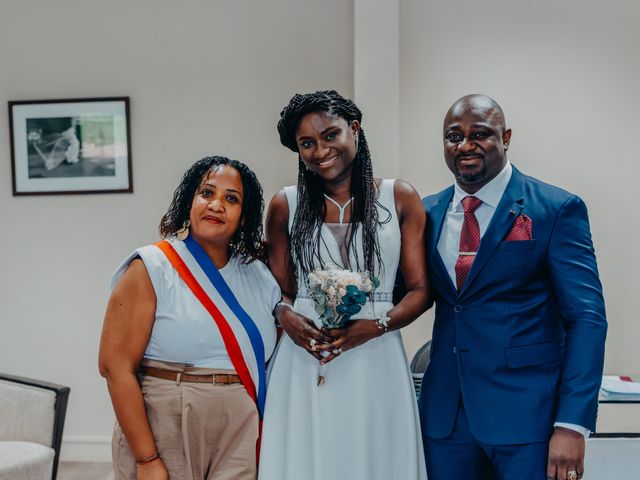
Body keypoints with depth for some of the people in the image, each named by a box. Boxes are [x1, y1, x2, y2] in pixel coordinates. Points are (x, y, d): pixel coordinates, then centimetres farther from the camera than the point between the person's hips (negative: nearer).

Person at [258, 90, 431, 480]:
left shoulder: (400, 198, 1)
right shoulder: (286, 206, 4)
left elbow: (421, 290, 1)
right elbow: (280, 290, 10)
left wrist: (376, 325, -15)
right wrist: (286, 315, -12)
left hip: (375, 363, 0)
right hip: (304, 364, 1)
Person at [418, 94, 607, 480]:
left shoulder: (557, 210, -6)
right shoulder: (428, 213, 7)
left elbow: (586, 318, -11)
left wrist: (572, 425, -17)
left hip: (527, 415, -4)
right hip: (445, 410, 4)